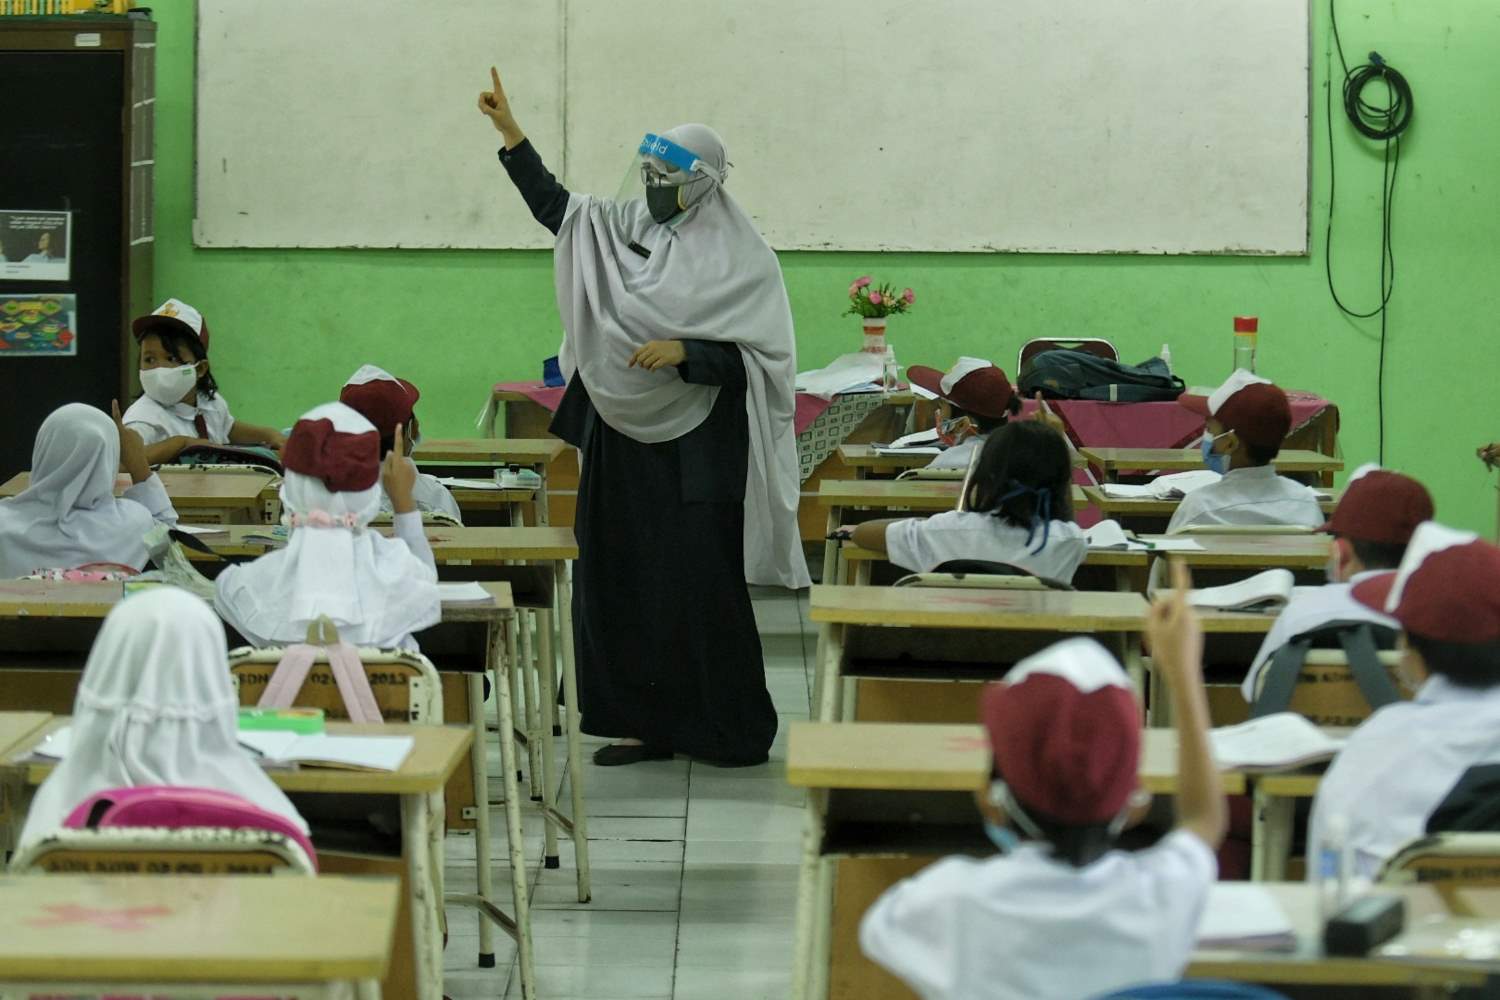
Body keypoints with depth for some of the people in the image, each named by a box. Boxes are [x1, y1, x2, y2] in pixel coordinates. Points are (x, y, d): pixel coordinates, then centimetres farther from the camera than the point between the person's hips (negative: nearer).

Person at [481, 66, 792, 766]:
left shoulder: (740, 260, -8)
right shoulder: (627, 227, 7)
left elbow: (758, 361, -11)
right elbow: (553, 205, 19)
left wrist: (685, 353, -23)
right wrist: (509, 130, 15)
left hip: (694, 455, -6)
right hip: (623, 445, 6)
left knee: (698, 589, -4)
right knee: (622, 584, 7)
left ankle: (730, 729, 7)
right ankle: (646, 723, 16)